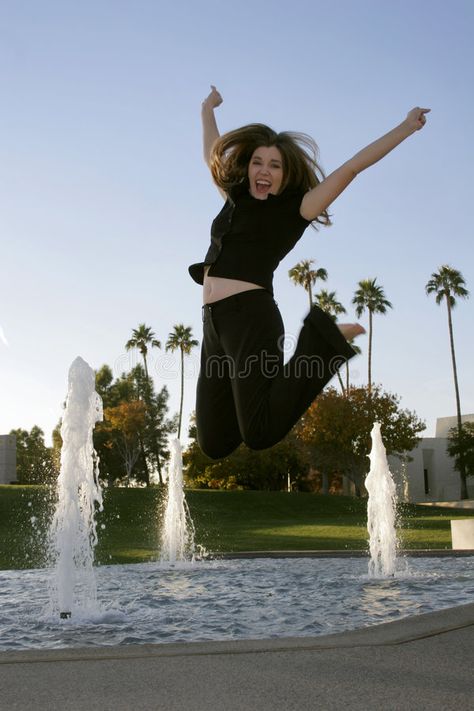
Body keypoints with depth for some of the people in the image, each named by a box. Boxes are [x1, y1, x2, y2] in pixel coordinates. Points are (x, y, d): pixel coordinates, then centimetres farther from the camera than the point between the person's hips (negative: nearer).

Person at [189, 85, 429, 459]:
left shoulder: (294, 208, 5)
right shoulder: (235, 196, 21)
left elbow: (351, 167, 2)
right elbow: (213, 154, 39)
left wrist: (406, 128, 1)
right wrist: (208, 110, 50)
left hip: (250, 318, -6)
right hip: (214, 323, 6)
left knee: (261, 435, -20)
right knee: (214, 445, -1)